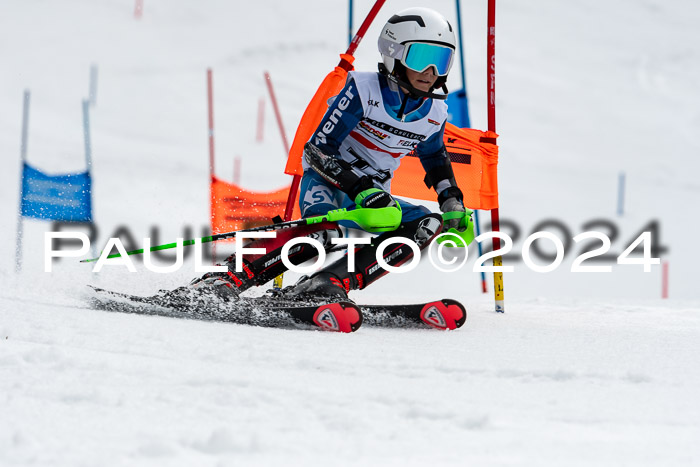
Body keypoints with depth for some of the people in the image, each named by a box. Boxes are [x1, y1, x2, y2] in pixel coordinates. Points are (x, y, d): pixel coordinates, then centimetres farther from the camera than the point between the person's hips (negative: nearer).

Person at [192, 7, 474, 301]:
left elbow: (436, 158, 23)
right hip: (328, 180, -6)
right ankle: (227, 279, -37)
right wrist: (361, 189, -31)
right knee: (323, 233, -37)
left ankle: (333, 282, -33)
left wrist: (452, 203, 7)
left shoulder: (434, 113, 0)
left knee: (427, 225, -21)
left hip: (373, 197, 6)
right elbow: (318, 150, -20)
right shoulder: (364, 90, -17)